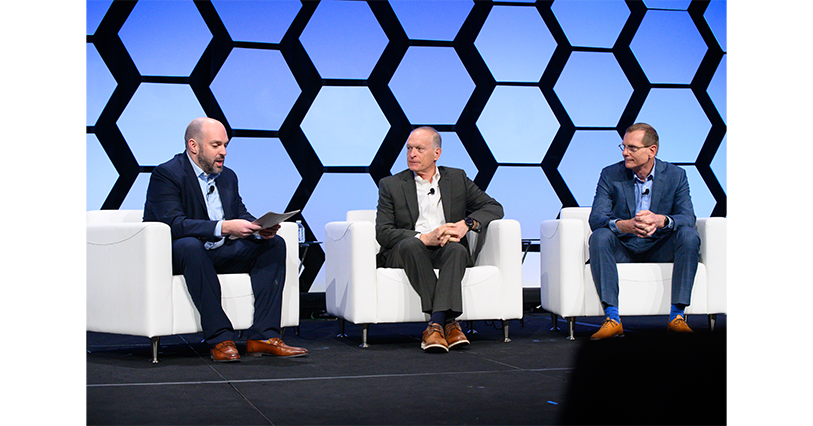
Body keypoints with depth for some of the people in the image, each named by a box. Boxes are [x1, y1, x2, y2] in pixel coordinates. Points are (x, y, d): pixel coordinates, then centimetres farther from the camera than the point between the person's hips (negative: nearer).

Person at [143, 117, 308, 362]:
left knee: (274, 243, -9)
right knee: (190, 245, -40)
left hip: (220, 252, 7)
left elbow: (241, 215, 10)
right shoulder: (166, 174, -12)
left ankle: (262, 337, -20)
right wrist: (223, 227, -36)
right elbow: (174, 224, -25)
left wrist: (260, 228, -15)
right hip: (175, 254, -7)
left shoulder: (227, 176, 13)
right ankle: (220, 339, -36)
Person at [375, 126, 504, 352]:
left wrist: (467, 224, -10)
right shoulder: (391, 185, 10)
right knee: (411, 244, -36)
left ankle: (436, 324, -44)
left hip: (445, 251, 1)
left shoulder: (457, 178, 17)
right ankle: (447, 321, -38)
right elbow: (383, 233, -3)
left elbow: (494, 208, 12)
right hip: (403, 253, -1)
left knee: (457, 249, -34)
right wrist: (425, 238, -19)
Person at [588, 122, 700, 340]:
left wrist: (661, 221, -38)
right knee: (599, 237, -31)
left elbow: (688, 218, -14)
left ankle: (677, 316, -24)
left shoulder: (675, 175, -3)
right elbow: (596, 218, -17)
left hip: (659, 248, 1)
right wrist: (624, 225, -40)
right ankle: (612, 319, -34)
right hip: (623, 248, 0)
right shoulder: (610, 175, -5)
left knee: (689, 236, -27)